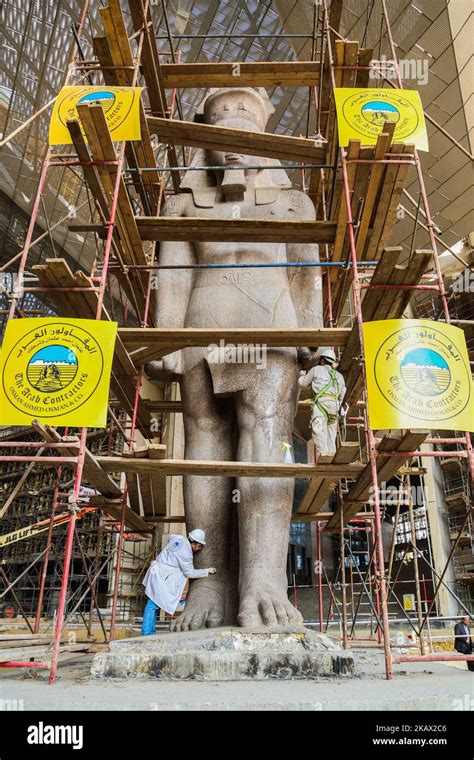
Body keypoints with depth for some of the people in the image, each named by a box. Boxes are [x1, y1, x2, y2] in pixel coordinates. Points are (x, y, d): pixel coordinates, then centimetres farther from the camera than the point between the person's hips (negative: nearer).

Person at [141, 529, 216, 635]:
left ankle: (147, 633, 9)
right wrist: (207, 571, 0)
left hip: (157, 572, 9)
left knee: (153, 604, 7)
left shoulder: (180, 538, 4)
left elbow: (171, 536, 29)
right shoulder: (185, 552, -19)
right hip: (160, 578, -9)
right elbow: (190, 573, -9)